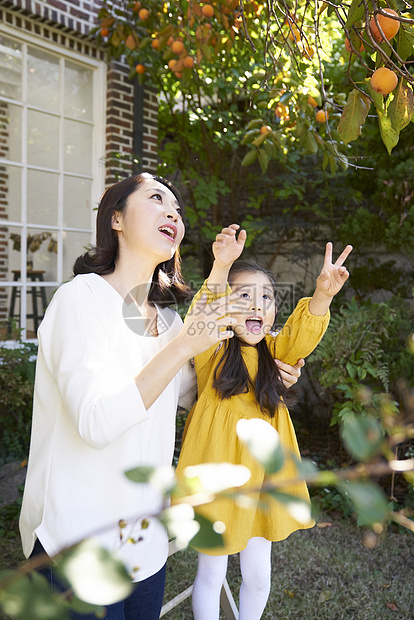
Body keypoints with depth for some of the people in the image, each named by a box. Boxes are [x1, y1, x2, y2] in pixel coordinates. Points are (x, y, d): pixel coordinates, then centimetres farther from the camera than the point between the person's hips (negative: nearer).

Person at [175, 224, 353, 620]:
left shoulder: (274, 352, -1)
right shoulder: (212, 352, -10)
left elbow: (301, 335, -20)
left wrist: (323, 295, -39)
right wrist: (221, 268, -45)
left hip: (262, 473, 3)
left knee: (257, 574, 17)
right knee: (211, 574, 13)